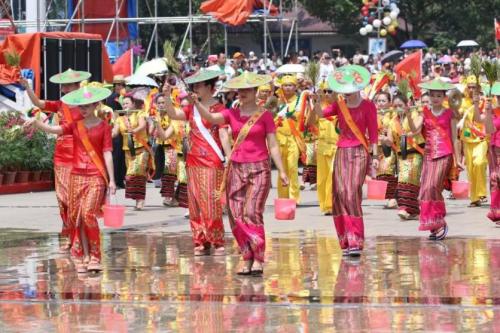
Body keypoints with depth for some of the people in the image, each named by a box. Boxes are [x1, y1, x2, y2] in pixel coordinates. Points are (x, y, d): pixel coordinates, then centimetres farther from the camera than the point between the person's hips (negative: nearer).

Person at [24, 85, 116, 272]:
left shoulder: (103, 127, 0)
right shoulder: (75, 126, 8)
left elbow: (107, 153, -2)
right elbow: (52, 129, -6)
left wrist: (112, 179, -6)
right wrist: (36, 122, -25)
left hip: (96, 176, -4)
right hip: (76, 175, 4)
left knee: (89, 214, -15)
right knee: (76, 216, 4)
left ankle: (94, 257, -7)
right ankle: (83, 257, 12)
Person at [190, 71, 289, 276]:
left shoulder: (264, 115, 0)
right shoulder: (232, 114, 7)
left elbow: (273, 145, 1)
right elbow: (211, 117, -10)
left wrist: (281, 170, -5)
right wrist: (197, 104, -27)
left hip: (259, 169, -4)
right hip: (236, 168, 4)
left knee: (252, 213, -16)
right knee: (237, 216, 1)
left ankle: (258, 259, -15)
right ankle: (247, 259, 7)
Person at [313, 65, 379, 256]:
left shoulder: (368, 106, -2)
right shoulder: (339, 105, 10)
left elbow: (373, 132, -2)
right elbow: (320, 113, -4)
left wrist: (375, 156, -7)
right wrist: (317, 100, -20)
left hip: (359, 153, -5)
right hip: (341, 152, 5)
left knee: (352, 194, -14)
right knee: (340, 194, 0)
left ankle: (356, 242, -14)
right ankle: (346, 240, 8)